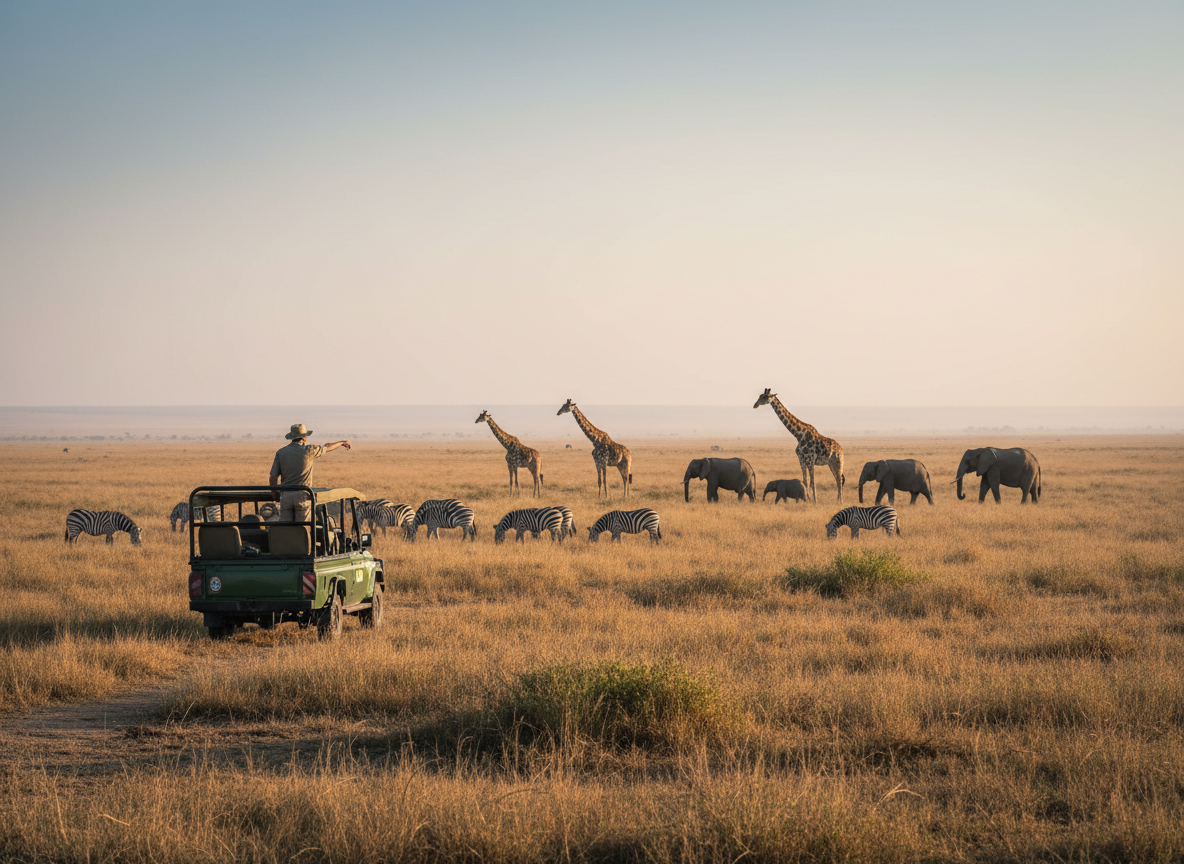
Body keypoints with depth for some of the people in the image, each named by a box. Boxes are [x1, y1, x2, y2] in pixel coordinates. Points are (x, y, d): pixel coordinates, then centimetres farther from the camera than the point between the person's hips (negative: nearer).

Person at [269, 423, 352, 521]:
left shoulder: (281, 452, 4)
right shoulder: (309, 450, -2)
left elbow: (273, 477, 2)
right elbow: (327, 447, 17)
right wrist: (341, 443, 37)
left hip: (286, 496, 2)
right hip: (303, 495, -2)